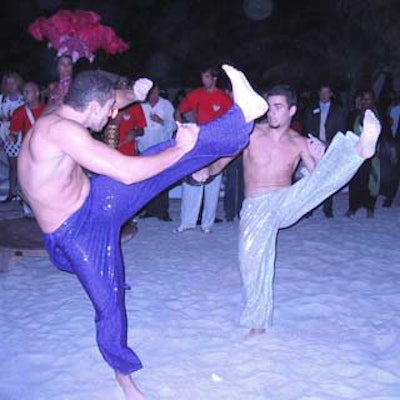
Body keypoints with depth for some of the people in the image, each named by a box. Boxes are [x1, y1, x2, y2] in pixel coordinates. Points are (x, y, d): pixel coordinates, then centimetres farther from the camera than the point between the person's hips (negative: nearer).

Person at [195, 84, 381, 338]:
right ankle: (258, 323, 15)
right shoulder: (251, 134, 0)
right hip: (256, 208, 0)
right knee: (253, 261, -3)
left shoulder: (299, 143, 2)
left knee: (325, 176, -21)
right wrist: (207, 171, -17)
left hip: (287, 202, 1)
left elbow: (318, 178, 2)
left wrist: (320, 157, -18)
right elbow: (223, 160, 4)